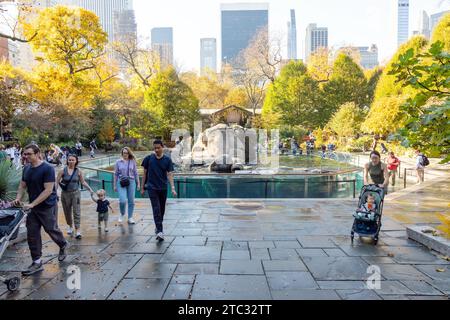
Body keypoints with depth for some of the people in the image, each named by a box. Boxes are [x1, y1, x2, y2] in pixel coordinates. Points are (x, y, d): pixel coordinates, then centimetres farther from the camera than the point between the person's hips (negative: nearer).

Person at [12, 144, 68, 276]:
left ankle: (63, 245, 38)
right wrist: (18, 198, -4)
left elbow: (48, 190, -22)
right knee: (32, 233, 5)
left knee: (51, 230, 7)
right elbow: (22, 186, 15)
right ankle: (37, 262, 15)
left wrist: (32, 204, -25)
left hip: (48, 207, -7)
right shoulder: (26, 169, 5)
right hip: (33, 207, 7)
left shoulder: (47, 168, -18)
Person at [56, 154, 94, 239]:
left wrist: (90, 189, 1)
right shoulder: (63, 171, -5)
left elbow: (83, 182, 7)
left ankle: (78, 231, -5)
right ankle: (70, 226, 38)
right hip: (65, 194, 1)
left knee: (77, 212, -6)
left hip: (76, 193, 0)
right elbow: (57, 182, -4)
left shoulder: (78, 171, -2)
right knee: (67, 212, 13)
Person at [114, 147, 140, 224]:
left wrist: (138, 183, 8)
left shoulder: (133, 162, 4)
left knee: (131, 201, 5)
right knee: (123, 200, -13)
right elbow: (116, 174, 7)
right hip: (121, 183, -1)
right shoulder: (118, 162, 3)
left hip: (131, 182, 1)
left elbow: (136, 173, 9)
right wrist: (115, 185, 6)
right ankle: (122, 214, 15)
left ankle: (130, 218, 19)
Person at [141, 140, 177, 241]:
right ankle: (160, 232, -16)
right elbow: (145, 173, 6)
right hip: (152, 188, -2)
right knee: (156, 209, -12)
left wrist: (173, 188, -16)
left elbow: (170, 174, -5)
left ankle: (158, 227, 33)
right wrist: (143, 187, 7)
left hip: (163, 188, 2)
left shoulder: (167, 160, -1)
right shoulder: (148, 159, -1)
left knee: (162, 210, 12)